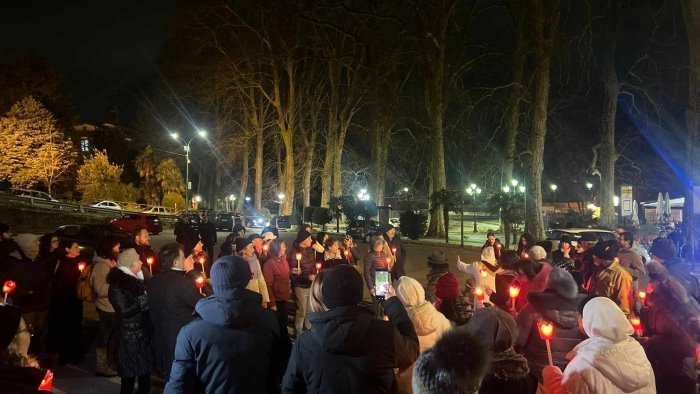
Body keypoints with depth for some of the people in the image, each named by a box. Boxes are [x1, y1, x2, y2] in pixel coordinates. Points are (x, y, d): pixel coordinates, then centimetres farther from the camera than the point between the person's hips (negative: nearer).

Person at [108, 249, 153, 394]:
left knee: (145, 375, 9)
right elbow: (124, 311, -17)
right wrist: (144, 299, -16)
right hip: (129, 337, -7)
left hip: (143, 334, 7)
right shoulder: (117, 284, -11)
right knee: (129, 377, -1)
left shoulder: (136, 280, 13)